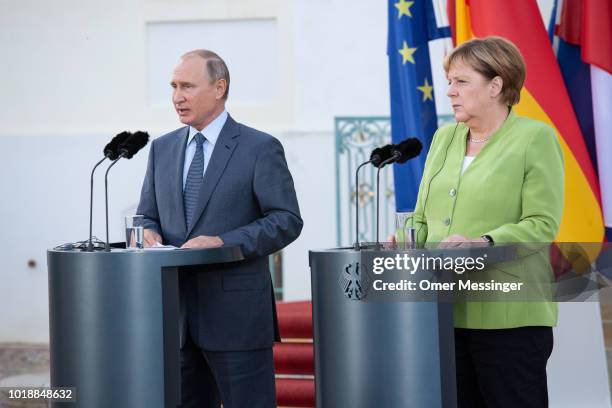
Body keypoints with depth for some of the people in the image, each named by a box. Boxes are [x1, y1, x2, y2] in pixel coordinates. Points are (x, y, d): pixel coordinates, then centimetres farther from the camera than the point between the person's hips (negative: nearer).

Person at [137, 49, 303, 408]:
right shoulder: (163, 149, 14)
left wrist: (224, 243, -19)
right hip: (177, 313, 5)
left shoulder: (260, 148, -4)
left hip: (236, 314, -5)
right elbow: (148, 215, 20)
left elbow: (286, 220, -8)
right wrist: (148, 232, -5)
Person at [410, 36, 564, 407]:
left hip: (508, 316, -6)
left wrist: (484, 243, -24)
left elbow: (542, 224, -11)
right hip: (446, 311, 6)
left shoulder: (536, 137, -3)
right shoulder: (444, 138, 16)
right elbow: (424, 217, 18)